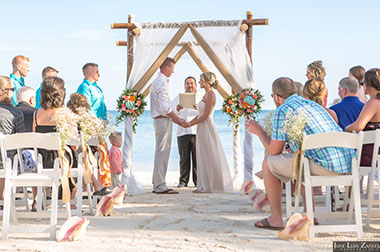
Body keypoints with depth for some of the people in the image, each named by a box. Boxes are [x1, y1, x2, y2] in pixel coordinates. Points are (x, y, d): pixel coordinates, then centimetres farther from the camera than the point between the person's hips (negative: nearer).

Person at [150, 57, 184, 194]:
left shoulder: (157, 81, 19)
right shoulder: (162, 82, -14)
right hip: (163, 120, -11)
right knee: (162, 153, -8)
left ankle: (157, 184, 17)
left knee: (161, 153, 13)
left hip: (159, 119, 11)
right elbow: (164, 107, -20)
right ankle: (160, 186, -7)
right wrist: (176, 118, -10)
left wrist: (173, 116, 17)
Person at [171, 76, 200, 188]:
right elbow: (171, 111, 7)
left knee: (197, 157, -4)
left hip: (197, 132, -1)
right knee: (184, 158, -1)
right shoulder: (179, 97, 18)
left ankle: (198, 181, 2)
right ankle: (183, 181, 5)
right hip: (182, 132, 1)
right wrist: (178, 108, -16)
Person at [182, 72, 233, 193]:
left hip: (207, 127, -10)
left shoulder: (211, 95, -13)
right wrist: (189, 122, 8)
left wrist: (190, 124, -13)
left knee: (208, 157, -4)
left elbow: (206, 116, -17)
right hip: (202, 128, 10)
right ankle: (204, 186, 14)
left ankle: (208, 186, 0)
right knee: (203, 157, 10)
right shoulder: (206, 94, 16)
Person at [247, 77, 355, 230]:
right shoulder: (313, 104, 25)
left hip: (324, 165, -8)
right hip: (348, 162, 8)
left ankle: (275, 218, 13)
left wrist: (259, 132, 20)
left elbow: (275, 150, 3)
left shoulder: (282, 110, 1)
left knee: (268, 163, 10)